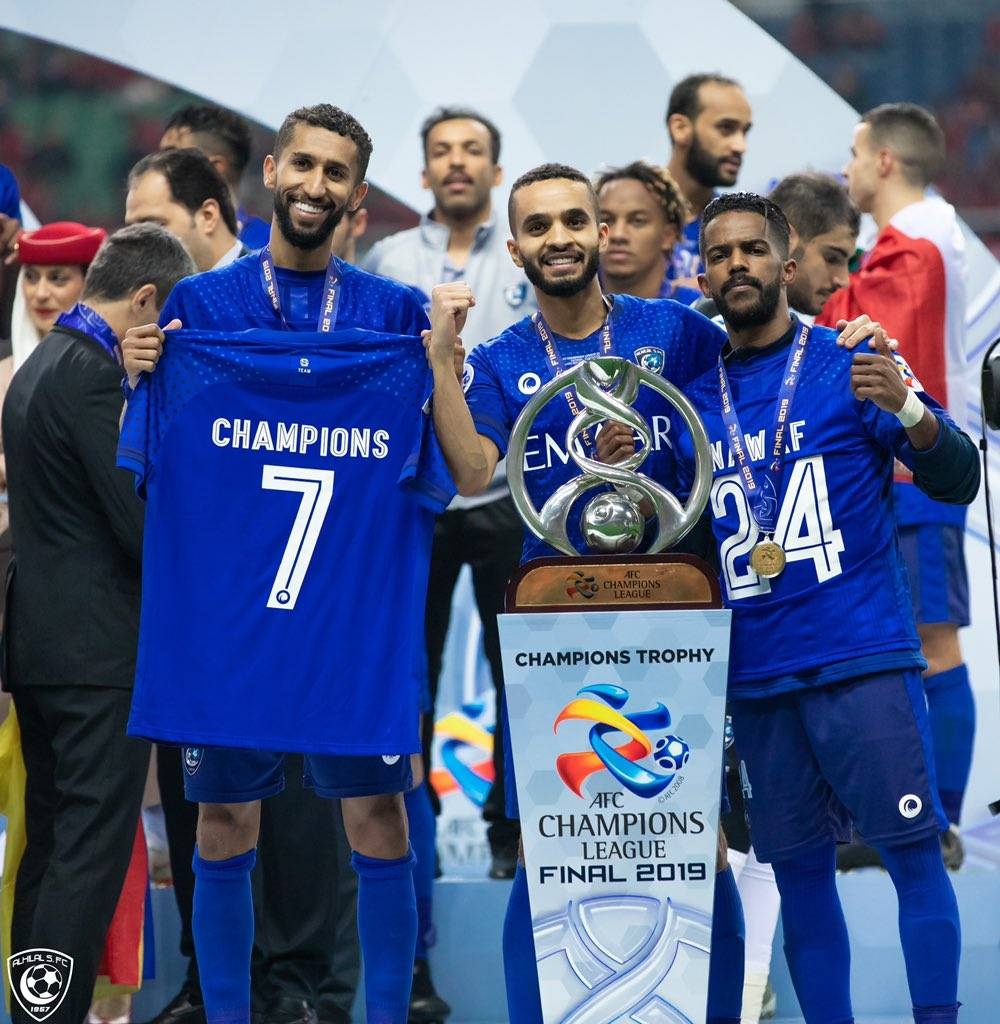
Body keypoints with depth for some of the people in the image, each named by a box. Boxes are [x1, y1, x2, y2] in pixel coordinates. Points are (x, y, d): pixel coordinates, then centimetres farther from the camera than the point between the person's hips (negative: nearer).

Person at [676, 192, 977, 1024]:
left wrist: (906, 408, -24)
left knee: (914, 852, -7)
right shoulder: (693, 400, 12)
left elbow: (959, 481, -5)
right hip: (756, 673, 4)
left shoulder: (850, 367, 1)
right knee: (799, 873, 7)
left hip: (862, 655, -4)